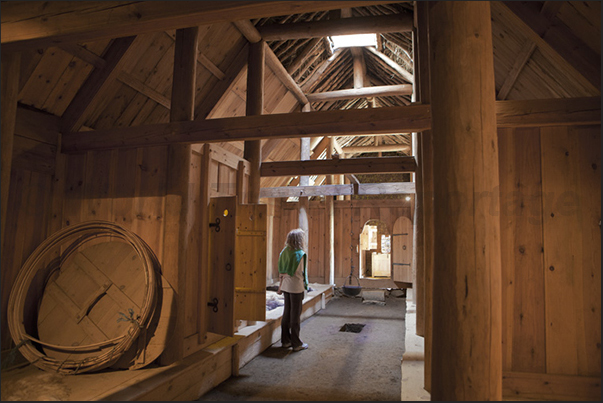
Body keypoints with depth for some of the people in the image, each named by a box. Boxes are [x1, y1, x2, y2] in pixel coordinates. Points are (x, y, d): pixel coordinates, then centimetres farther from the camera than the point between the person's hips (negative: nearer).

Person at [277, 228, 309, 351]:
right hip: (296, 287, -6)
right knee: (295, 314, 3)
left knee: (287, 312, 15)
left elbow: (281, 271, 7)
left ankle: (285, 341, 24)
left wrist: (280, 286, 13)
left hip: (286, 285, 6)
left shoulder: (284, 252, 4)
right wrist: (304, 286, -5)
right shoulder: (301, 254, -14)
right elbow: (300, 272, -15)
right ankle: (296, 344, 13)